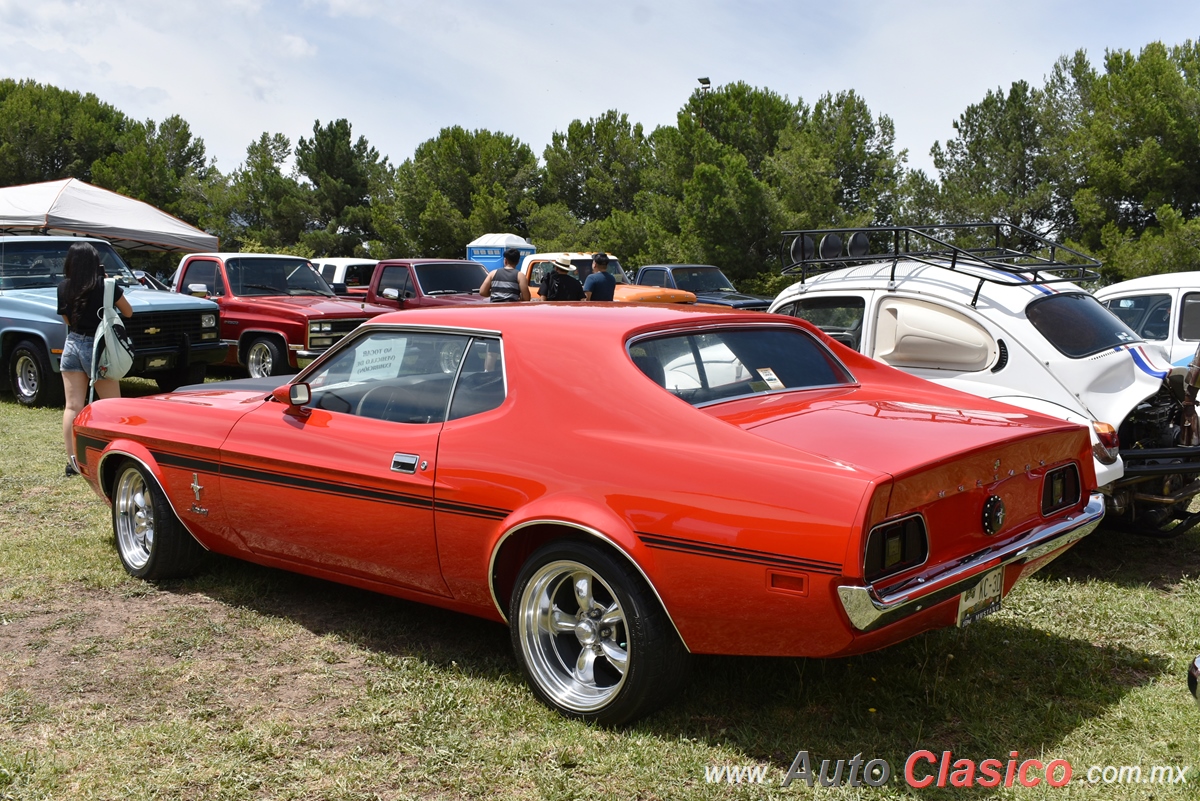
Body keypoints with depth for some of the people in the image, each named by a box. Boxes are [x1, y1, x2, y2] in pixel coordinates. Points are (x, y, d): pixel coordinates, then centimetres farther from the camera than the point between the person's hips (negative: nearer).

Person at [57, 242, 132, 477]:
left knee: (72, 407, 4)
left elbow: (66, 319, 13)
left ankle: (72, 461, 3)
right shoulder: (105, 285, -12)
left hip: (72, 346, 4)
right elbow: (128, 312, 1)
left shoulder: (63, 287, -1)